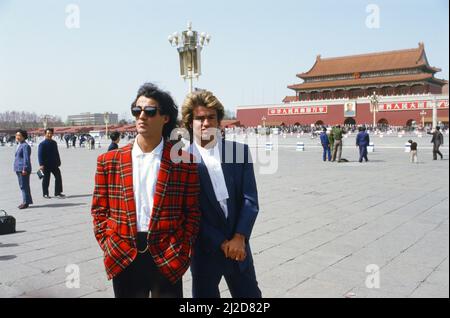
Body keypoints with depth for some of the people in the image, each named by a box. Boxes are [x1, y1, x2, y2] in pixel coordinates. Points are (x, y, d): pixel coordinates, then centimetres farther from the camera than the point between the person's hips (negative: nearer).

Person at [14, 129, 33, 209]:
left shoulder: (25, 146, -13)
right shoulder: (19, 145, 17)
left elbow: (26, 158, -18)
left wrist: (24, 169, -21)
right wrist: (16, 168, 22)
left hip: (23, 170, -10)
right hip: (18, 169, 10)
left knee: (24, 186, -6)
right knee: (22, 186, 14)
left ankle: (26, 202, 0)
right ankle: (26, 202, 21)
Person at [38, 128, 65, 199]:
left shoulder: (54, 143, 11)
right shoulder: (42, 144, -8)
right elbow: (40, 155, -12)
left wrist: (58, 162, 16)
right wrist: (41, 164, -20)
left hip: (54, 164, 6)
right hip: (46, 166, -5)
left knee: (58, 177, 2)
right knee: (46, 179, 4)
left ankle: (58, 193, 10)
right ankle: (45, 194, 15)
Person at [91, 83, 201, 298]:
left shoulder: (184, 162, -2)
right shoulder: (109, 161, 3)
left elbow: (192, 213, 2)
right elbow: (99, 210, 8)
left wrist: (180, 252, -5)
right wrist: (108, 248, 0)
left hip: (167, 260, -1)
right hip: (123, 259, 2)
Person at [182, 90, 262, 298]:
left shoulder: (240, 151, -1)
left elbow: (250, 199, -3)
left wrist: (239, 238, -13)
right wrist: (221, 243, -11)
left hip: (238, 244, 2)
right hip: (204, 249, -2)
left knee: (249, 294, 14)